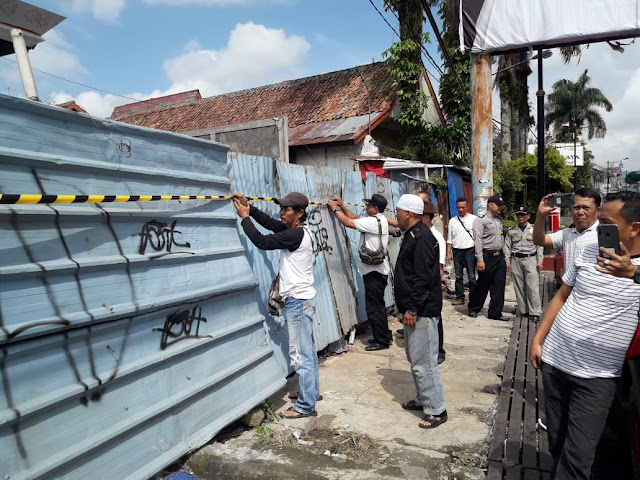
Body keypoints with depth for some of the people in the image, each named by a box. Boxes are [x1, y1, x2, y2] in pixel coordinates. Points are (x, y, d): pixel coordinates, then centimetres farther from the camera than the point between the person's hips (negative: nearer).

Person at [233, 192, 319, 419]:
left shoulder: (296, 234, -19)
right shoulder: (296, 230, 9)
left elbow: (262, 241, -20)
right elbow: (269, 222, 14)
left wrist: (244, 217, -9)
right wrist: (248, 206, 3)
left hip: (298, 301, -10)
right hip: (301, 299, 10)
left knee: (300, 353, -4)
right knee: (307, 350, 19)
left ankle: (306, 405, 4)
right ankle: (311, 391, 33)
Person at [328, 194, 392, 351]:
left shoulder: (374, 222, -19)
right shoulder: (379, 220, 12)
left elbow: (348, 222, -18)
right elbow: (356, 219, 20)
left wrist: (335, 209, -5)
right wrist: (342, 206, 15)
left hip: (374, 271, -11)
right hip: (376, 269, 11)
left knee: (374, 307, -3)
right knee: (377, 306, 19)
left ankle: (381, 341, 6)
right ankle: (385, 335, 29)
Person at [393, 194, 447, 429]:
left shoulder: (421, 238, -18)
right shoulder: (412, 235, 14)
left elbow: (423, 278, -23)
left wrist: (413, 309, -21)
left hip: (421, 311, -11)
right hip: (413, 308, 11)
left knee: (423, 362, -4)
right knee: (416, 358, 19)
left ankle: (436, 410, 9)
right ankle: (423, 399, 33)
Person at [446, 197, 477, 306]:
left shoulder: (474, 219, 1)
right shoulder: (452, 221, 10)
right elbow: (449, 239, 12)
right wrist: (448, 253, 5)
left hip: (470, 250, -3)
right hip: (457, 251, 3)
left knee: (471, 276, 1)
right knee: (458, 276, 7)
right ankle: (460, 298, 15)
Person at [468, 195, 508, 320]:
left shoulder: (498, 220, 17)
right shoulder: (481, 220, -7)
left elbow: (501, 240, 19)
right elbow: (478, 241, -13)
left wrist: (504, 257, 15)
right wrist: (480, 260, -19)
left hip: (500, 256, 7)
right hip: (487, 257, -7)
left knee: (499, 286, 5)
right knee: (483, 285, 2)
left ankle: (495, 313, 13)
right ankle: (473, 308, 21)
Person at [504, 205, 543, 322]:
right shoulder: (511, 231, 10)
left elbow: (539, 246, 6)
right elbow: (507, 246, 10)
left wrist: (539, 262, 0)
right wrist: (507, 262, 2)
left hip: (530, 259, -2)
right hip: (516, 260, 2)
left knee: (533, 286, -9)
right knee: (519, 287, 4)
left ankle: (535, 312, -5)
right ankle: (523, 311, 12)